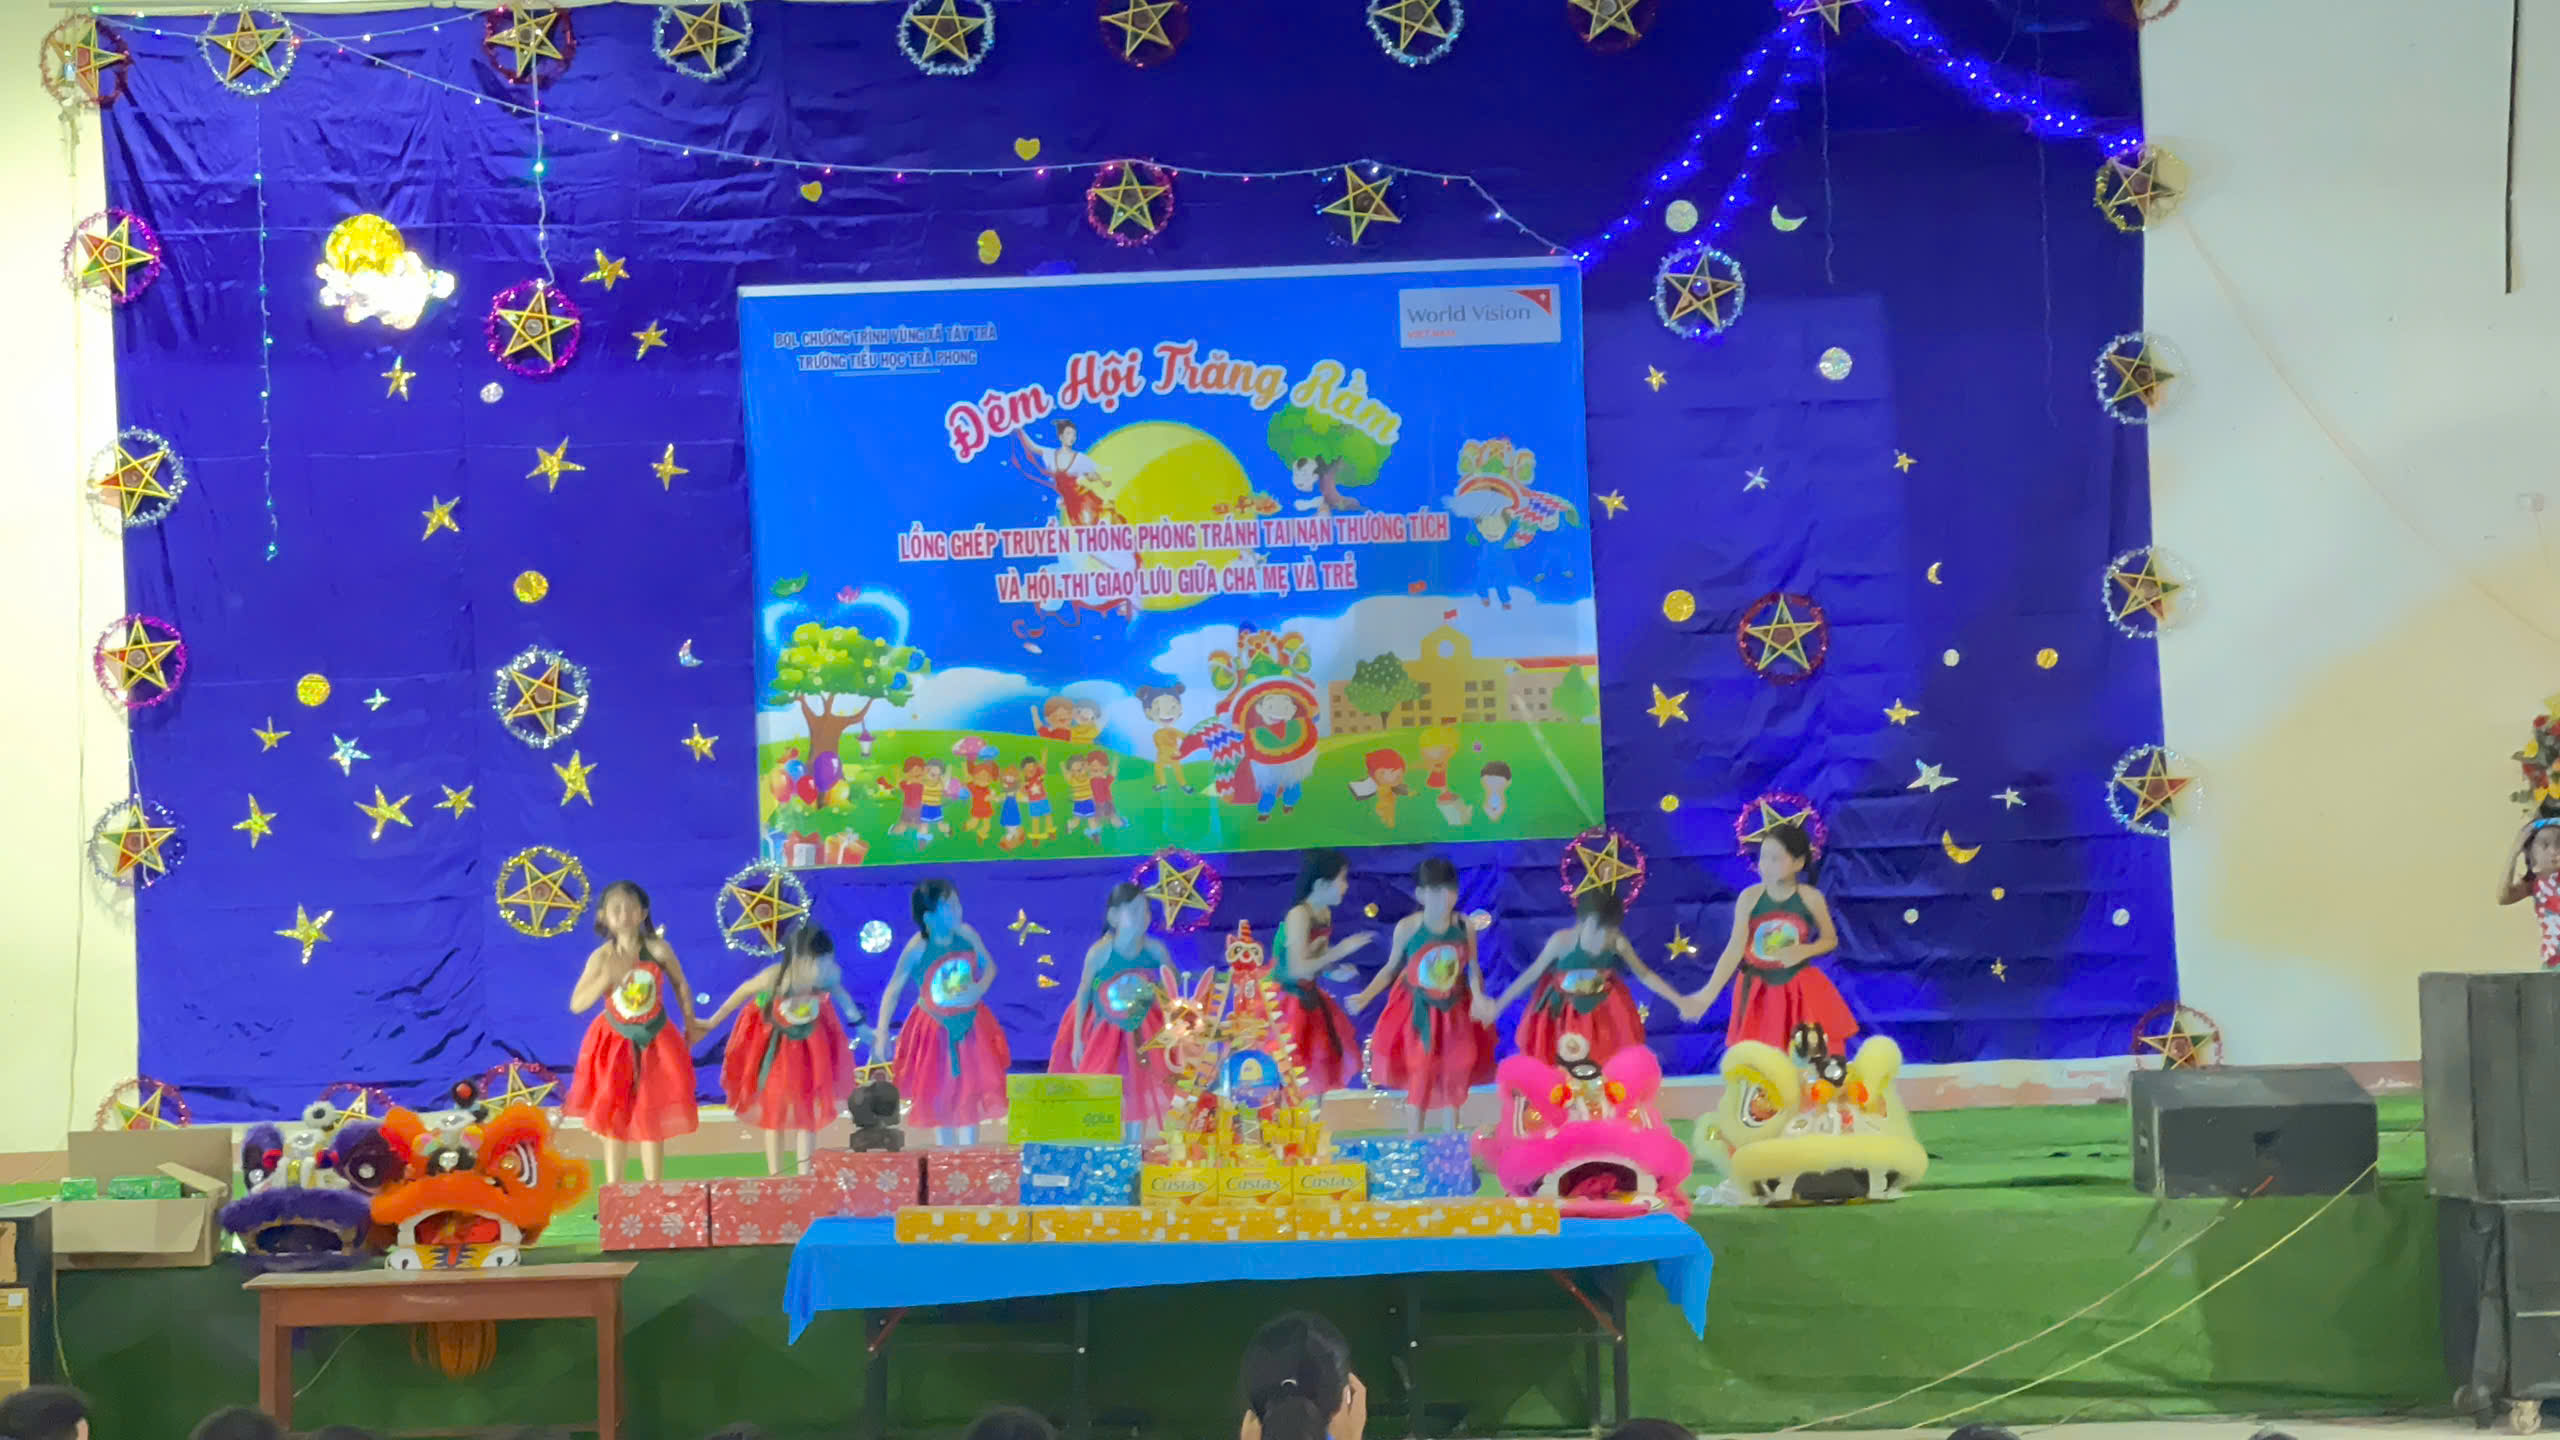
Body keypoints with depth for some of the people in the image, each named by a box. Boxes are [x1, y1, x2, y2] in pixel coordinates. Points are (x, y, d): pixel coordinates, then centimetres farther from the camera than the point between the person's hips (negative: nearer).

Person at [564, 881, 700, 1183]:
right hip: (615, 1041, 0)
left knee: (651, 1122, 5)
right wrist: (606, 979, -35)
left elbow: (681, 985, 0)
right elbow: (576, 1005, -21)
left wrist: (689, 1025, 8)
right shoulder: (602, 958, -16)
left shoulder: (658, 949, -16)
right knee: (613, 1120, 6)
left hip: (654, 1041, 0)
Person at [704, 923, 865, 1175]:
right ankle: (774, 1178, 17)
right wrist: (712, 1023, -5)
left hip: (809, 1041, 2)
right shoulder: (774, 977, -39)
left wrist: (858, 1023, 11)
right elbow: (742, 994, -18)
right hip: (774, 1044, -2)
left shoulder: (829, 975, -30)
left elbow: (840, 994, -4)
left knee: (807, 1110, 6)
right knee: (774, 1110, 6)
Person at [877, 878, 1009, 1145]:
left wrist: (980, 987, -19)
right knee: (940, 1097, 8)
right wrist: (882, 1033, -21)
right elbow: (893, 990, -16)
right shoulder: (917, 948, -21)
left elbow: (989, 966, 3)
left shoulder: (966, 935, -12)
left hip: (970, 1025, 3)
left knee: (970, 1094, 11)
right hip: (935, 1030, -3)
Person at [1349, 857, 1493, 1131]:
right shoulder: (1407, 928, -16)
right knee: (1421, 1070, 3)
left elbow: (1473, 968, -5)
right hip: (1419, 1010, -2)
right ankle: (1416, 1135, 17)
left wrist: (1478, 997, -21)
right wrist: (1366, 996, -13)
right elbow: (1391, 969, -5)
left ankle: (1452, 1133, 28)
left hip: (1455, 1008, 2)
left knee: (1456, 1068, 11)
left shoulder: (1464, 926, -12)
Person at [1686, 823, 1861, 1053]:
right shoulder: (1749, 897, -12)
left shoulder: (1811, 898, -12)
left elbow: (1830, 939, 2)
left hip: (1800, 992, 0)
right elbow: (1734, 949, -16)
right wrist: (1708, 993, -27)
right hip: (1759, 992, 1)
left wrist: (1803, 951, -20)